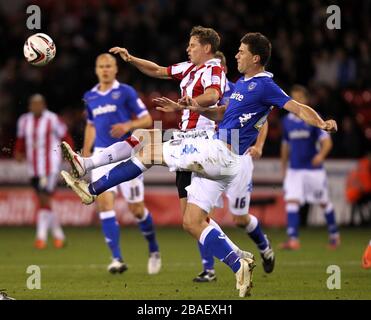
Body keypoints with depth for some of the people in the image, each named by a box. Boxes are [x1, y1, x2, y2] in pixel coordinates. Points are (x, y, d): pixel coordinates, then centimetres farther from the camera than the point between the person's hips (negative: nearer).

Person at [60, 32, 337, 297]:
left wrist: (322, 124, -31)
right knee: (192, 223, 8)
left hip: (219, 153, -10)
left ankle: (92, 189, -3)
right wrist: (197, 109, 15)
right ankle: (239, 266, 4)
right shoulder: (242, 83, 19)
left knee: (149, 148, -7)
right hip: (216, 158, 10)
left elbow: (298, 108, -14)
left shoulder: (265, 86, -8)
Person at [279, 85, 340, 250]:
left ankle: (334, 235, 32)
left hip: (314, 169, -3)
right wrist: (284, 167, 21)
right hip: (294, 170, 3)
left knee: (324, 203, 10)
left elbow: (327, 142, -11)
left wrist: (321, 155, -31)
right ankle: (293, 239, -20)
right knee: (291, 201, -15)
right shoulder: (287, 121, 6)